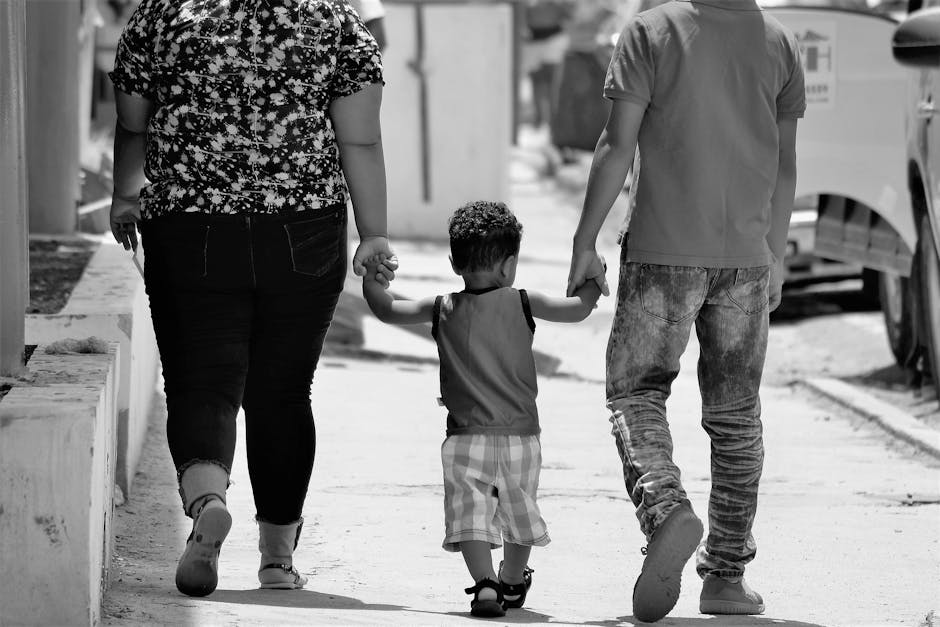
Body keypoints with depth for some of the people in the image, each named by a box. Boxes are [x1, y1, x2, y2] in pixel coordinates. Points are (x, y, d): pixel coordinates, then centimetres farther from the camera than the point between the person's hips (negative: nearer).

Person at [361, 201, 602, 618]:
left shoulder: (443, 310, 0)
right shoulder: (522, 304, -4)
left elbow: (388, 311, 8)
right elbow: (577, 309, -4)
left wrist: (370, 279, 24)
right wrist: (593, 279, 14)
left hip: (465, 438, -1)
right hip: (520, 435, 1)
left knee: (470, 517, -5)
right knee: (518, 512, 21)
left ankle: (485, 585, -25)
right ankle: (513, 583, 38)